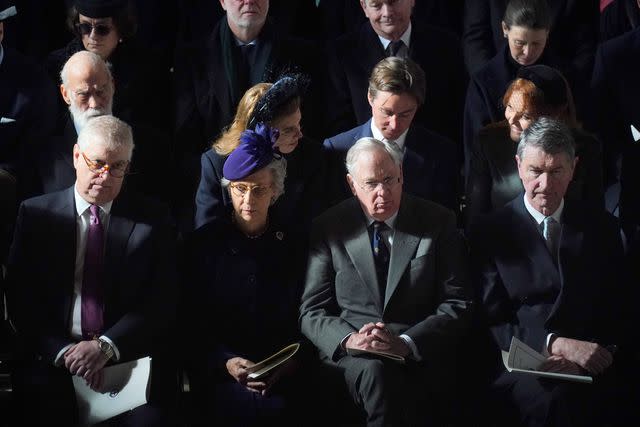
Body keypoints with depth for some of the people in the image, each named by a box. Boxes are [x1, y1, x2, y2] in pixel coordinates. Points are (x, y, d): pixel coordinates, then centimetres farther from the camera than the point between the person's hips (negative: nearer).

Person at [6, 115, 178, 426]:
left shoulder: (152, 218, 8)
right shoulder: (35, 213, 9)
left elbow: (162, 301, 2)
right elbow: (20, 297, 4)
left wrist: (106, 347, -12)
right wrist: (63, 351, -12)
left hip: (130, 356, 0)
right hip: (51, 358, 0)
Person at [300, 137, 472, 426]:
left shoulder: (438, 223, 7)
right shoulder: (329, 229, 8)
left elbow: (456, 306, 3)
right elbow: (311, 312, 7)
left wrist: (406, 343, -15)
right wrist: (348, 339, -16)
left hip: (419, 356, 0)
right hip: (350, 357, 1)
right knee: (376, 373, -35)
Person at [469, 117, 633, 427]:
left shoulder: (601, 227, 15)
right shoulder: (489, 233, 6)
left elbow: (618, 311, 12)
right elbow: (492, 321, 0)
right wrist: (558, 344, -15)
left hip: (595, 377, 2)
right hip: (522, 374, -2)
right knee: (555, 400, -35)